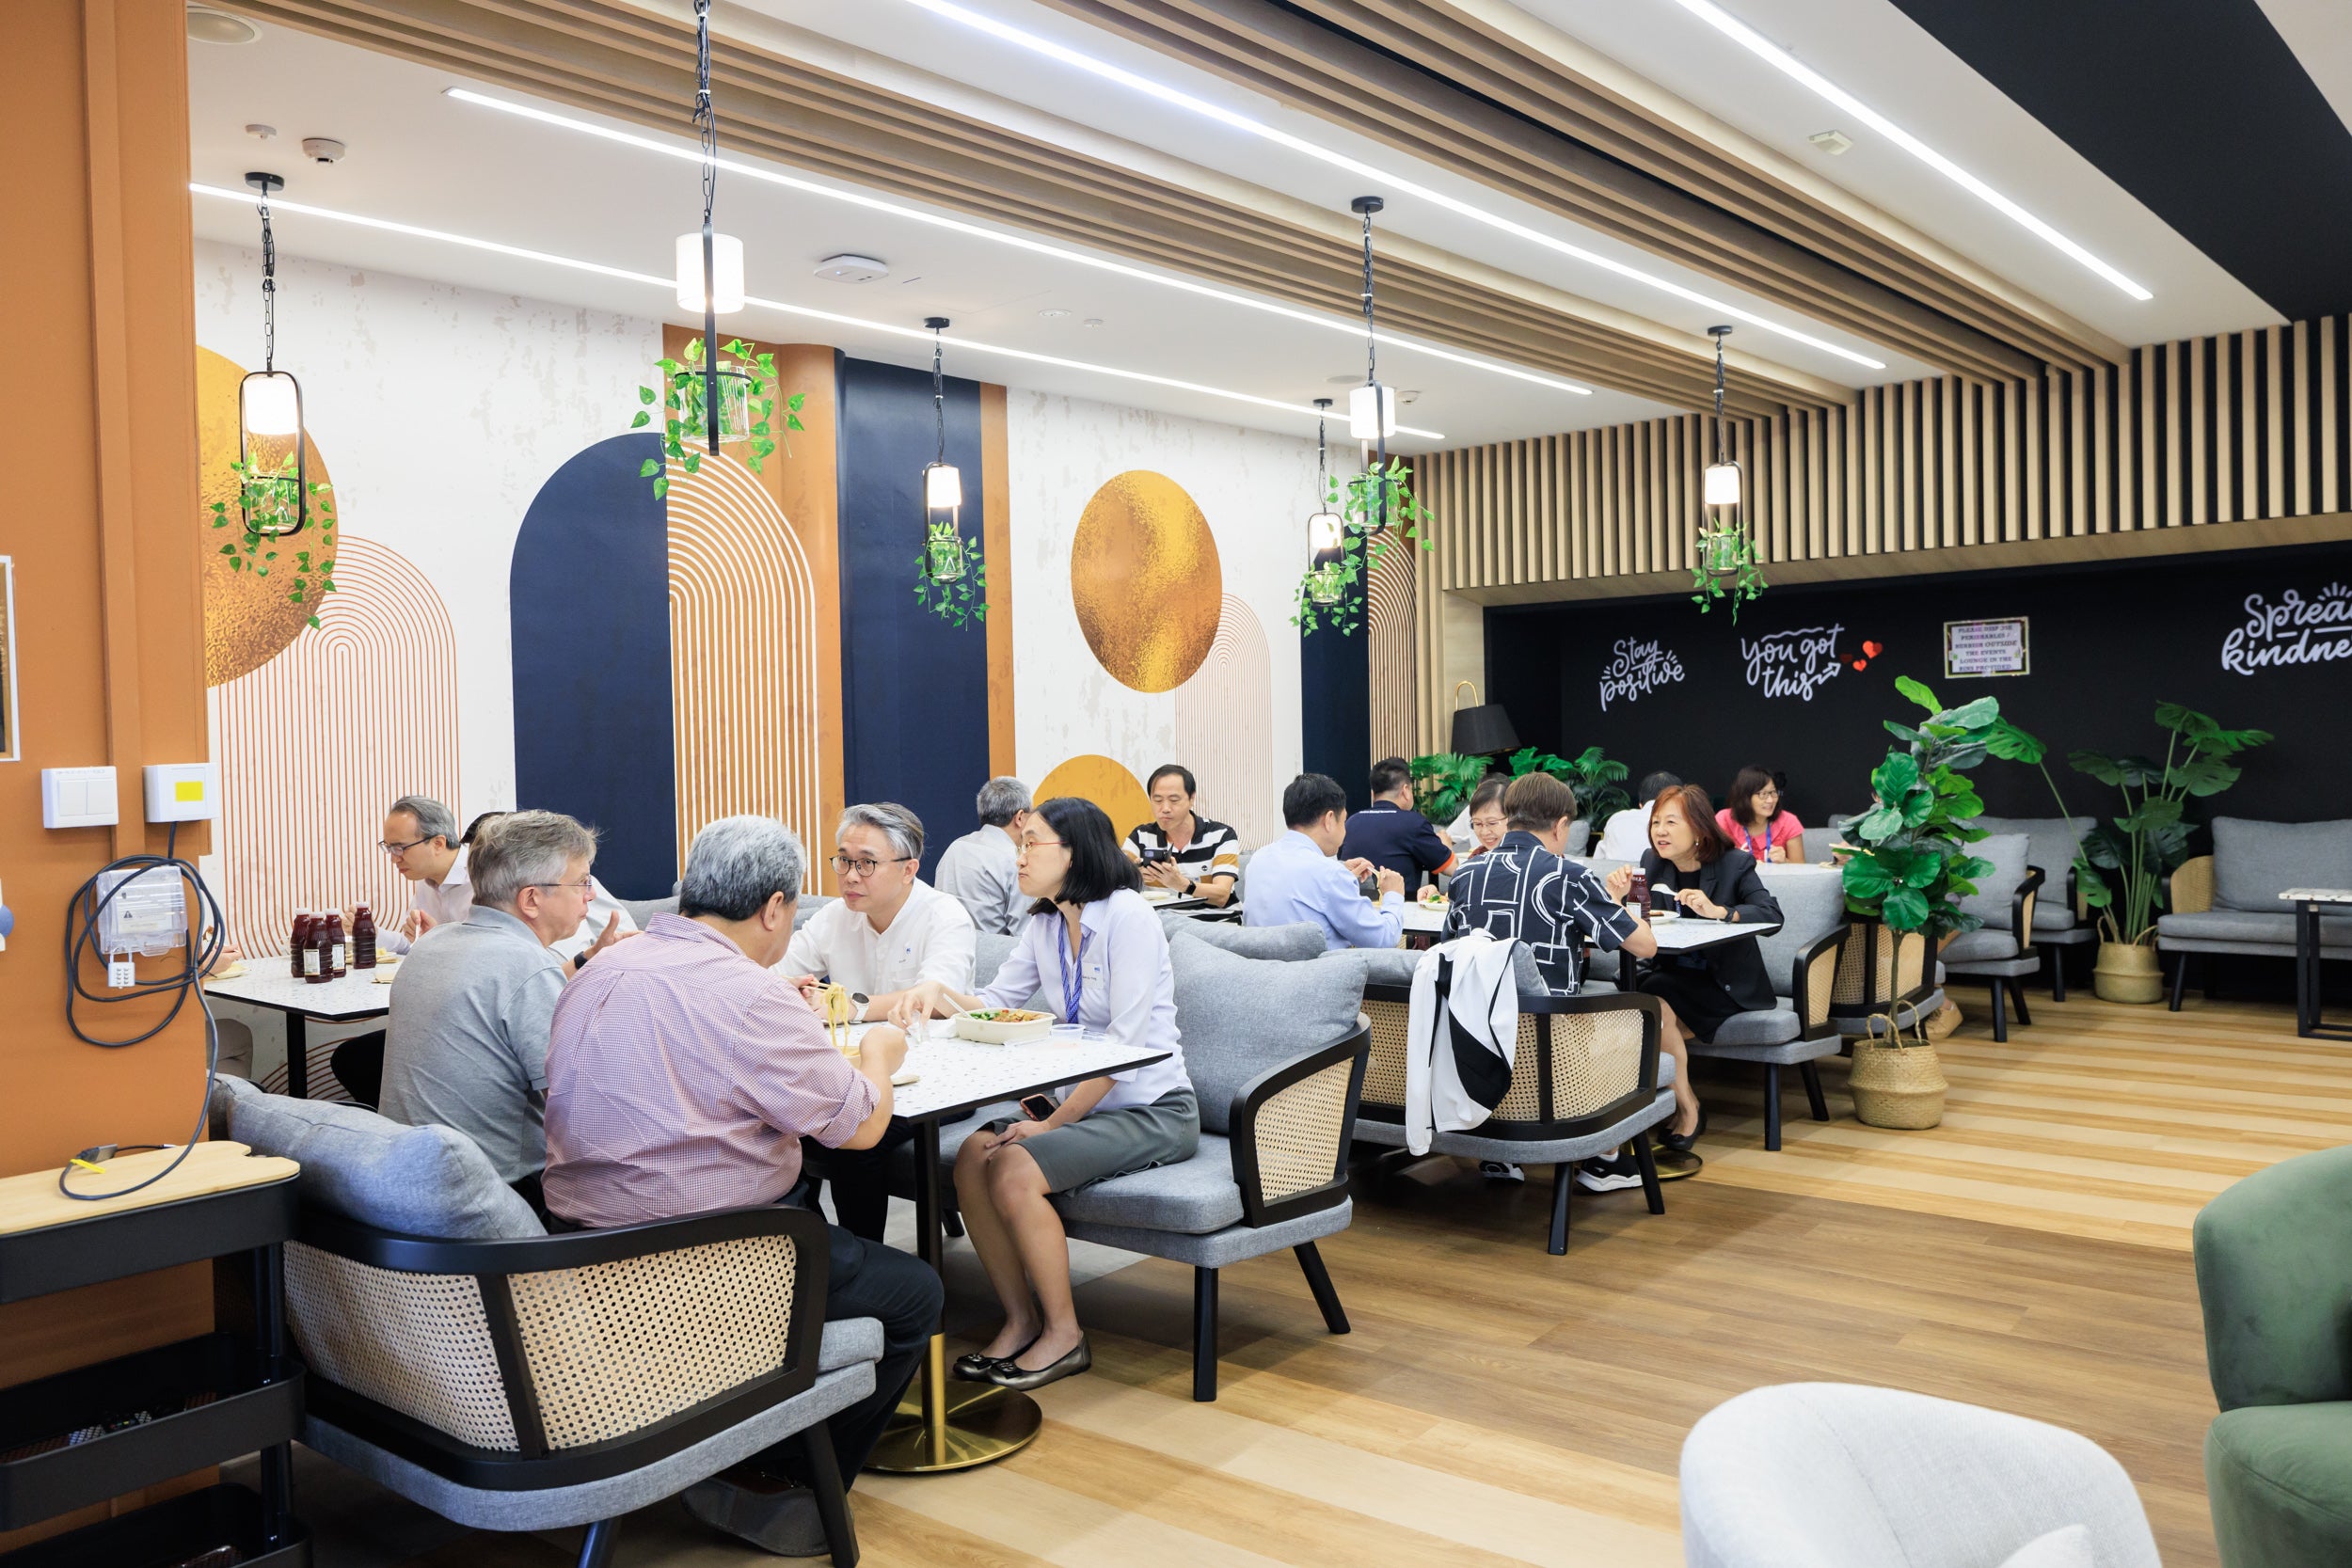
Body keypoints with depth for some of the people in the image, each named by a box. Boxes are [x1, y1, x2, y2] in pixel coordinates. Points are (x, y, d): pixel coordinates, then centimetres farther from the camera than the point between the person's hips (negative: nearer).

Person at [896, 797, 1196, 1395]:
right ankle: (1021, 1320, 1)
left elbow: (1127, 1044, -22)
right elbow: (997, 1003, 11)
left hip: (1151, 1110, -7)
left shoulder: (1127, 915, -17)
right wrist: (938, 996, -10)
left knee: (1016, 1170, -25)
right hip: (1084, 1099, 8)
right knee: (972, 1158, -14)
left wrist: (1053, 1122, -22)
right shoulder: (1045, 924, 9)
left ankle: (1064, 1333, -5)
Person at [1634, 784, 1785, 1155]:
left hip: (1725, 983, -4)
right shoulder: (1651, 862, 7)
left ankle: (1687, 1114, -11)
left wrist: (1718, 911, -36)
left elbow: (1772, 914, -20)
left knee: (1656, 998, -30)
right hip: (1667, 975, 4)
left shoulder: (1734, 864, -5)